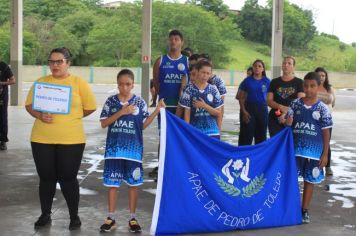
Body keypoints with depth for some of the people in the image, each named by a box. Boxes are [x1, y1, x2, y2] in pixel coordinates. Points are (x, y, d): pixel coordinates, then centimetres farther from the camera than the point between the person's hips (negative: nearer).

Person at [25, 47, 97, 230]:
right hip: (42, 139, 3)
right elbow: (29, 105, 8)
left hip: (71, 140, -2)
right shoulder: (41, 82, 6)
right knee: (46, 177, 10)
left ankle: (74, 216, 19)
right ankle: (45, 215, 26)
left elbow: (90, 107, 3)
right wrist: (40, 115, -12)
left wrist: (71, 118, 6)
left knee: (68, 178, 3)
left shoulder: (78, 83, -1)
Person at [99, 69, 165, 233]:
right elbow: (103, 123, -4)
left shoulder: (139, 102, 0)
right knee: (112, 183, 6)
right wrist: (121, 112, -15)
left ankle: (132, 218, 18)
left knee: (133, 183, 6)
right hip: (114, 149, 0)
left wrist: (157, 110, -8)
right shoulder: (111, 101, 1)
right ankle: (111, 218, 18)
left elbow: (144, 124, 3)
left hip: (133, 149, 0)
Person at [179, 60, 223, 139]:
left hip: (212, 133, 2)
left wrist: (204, 106, -11)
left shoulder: (213, 89, 2)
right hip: (195, 132, -2)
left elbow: (218, 112, 3)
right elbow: (187, 113, -1)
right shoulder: (190, 90, -2)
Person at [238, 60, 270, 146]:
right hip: (249, 109, -2)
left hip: (262, 109, 2)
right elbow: (241, 98, 1)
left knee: (261, 135, 9)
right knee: (247, 135, -2)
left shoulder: (267, 81, 4)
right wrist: (244, 111, -8)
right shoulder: (247, 81, 1)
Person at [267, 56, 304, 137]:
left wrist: (288, 112, -20)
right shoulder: (274, 82, 12)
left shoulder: (299, 82, 5)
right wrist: (281, 107, -15)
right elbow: (269, 101, 5)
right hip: (275, 119, 2)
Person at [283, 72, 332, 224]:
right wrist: (283, 121, -22)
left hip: (314, 151, -1)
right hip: (295, 148, 1)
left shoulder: (322, 109, -4)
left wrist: (325, 154, -4)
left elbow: (326, 133, -2)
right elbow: (289, 123, 2)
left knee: (310, 180, 9)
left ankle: (304, 210, 21)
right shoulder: (295, 104, 1)